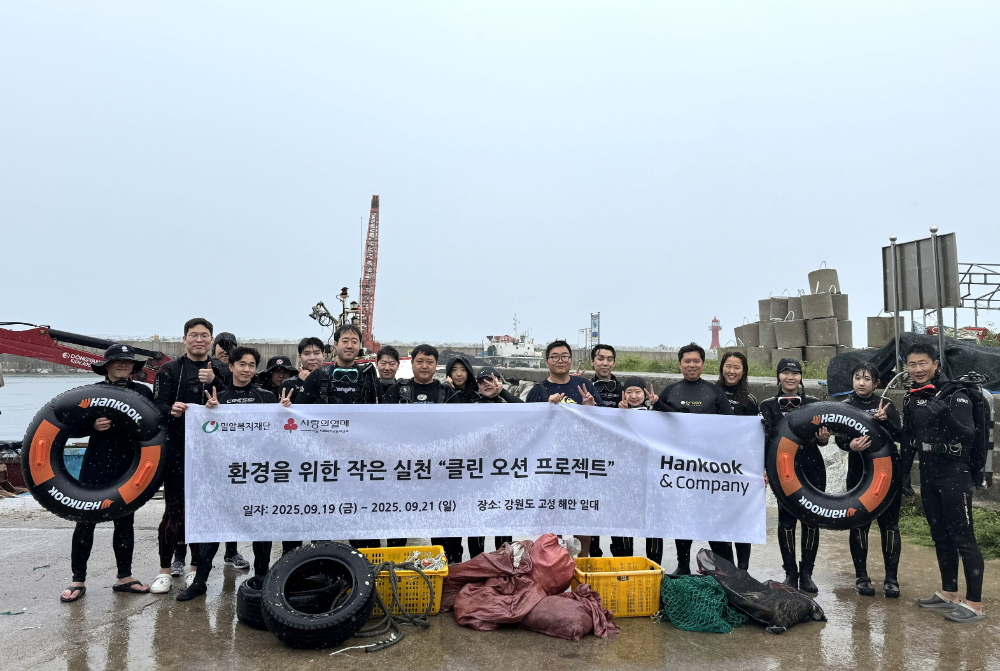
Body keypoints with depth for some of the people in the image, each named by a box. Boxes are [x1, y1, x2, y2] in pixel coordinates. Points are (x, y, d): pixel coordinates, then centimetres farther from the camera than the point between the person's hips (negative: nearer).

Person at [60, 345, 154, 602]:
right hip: (97, 466, -2)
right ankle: (78, 580, 16)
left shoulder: (143, 392, 5)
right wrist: (93, 426, -18)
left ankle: (124, 577, 22)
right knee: (85, 521, 2)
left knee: (125, 521, 10)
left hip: (131, 467, 2)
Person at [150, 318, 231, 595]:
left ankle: (196, 567, 19)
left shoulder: (219, 372, 10)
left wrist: (214, 383, -15)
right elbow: (158, 405, -5)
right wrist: (171, 410, -27)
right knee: (174, 508, -3)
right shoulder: (170, 370, 6)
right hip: (177, 448, -2)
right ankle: (164, 569, 10)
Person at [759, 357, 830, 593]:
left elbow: (820, 438, 11)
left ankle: (806, 573, 15)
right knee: (786, 520, -1)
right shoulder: (769, 406, 5)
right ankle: (790, 573, 12)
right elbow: (764, 440, -1)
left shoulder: (812, 403, 9)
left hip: (812, 469, 2)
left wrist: (824, 438, -13)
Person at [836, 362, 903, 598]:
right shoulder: (845, 406, 2)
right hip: (858, 473, 0)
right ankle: (861, 577, 16)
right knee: (859, 524, 4)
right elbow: (839, 439, -7)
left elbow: (899, 435, -4)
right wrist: (850, 445, -29)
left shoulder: (886, 404, 5)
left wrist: (884, 420, -22)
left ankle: (891, 579, 12)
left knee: (889, 524, 2)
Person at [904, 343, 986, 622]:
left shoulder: (955, 395, -11)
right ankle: (949, 594, 27)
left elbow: (969, 437, -23)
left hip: (954, 474, -7)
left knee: (963, 538, -4)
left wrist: (947, 416, -35)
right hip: (928, 473, 7)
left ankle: (975, 604, 5)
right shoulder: (913, 398, 7)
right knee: (940, 536, 15)